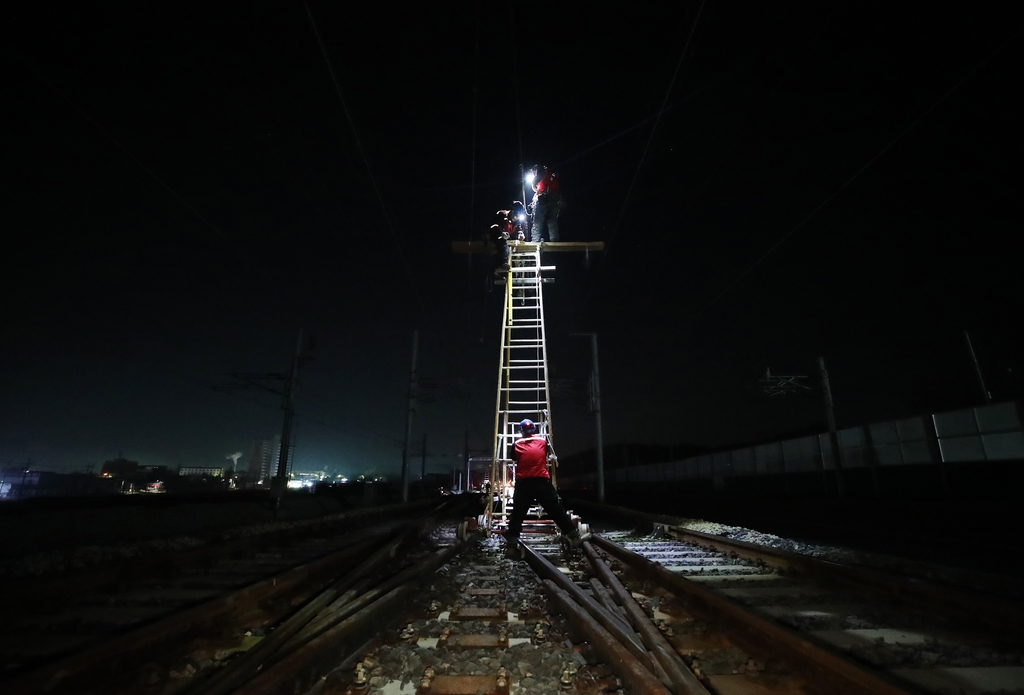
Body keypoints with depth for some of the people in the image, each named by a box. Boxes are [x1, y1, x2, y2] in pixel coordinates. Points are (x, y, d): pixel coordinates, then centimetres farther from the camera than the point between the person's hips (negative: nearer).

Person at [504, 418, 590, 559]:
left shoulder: (517, 443, 12)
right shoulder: (543, 439, 13)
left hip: (523, 482, 1)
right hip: (541, 480, 0)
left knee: (517, 514, 7)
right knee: (556, 509, 8)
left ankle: (511, 546, 5)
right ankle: (575, 536, 15)